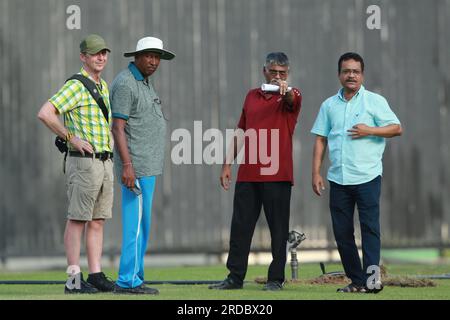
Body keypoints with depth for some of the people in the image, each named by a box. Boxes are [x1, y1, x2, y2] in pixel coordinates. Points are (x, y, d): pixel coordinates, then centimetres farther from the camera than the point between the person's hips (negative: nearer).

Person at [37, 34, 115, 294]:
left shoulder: (104, 87, 16)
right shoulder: (75, 86, -11)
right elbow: (45, 113, -22)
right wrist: (72, 138, -18)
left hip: (105, 162, 8)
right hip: (84, 162, -8)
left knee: (98, 221, 9)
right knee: (78, 220, -6)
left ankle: (96, 276, 12)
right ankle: (74, 280, -4)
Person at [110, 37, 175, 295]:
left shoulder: (145, 82, 18)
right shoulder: (125, 84, -12)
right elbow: (118, 128, -18)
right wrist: (127, 165, -25)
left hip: (148, 165, 10)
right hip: (136, 166, -10)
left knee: (141, 225, 11)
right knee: (137, 223, -11)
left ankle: (133, 278, 15)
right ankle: (128, 281, -10)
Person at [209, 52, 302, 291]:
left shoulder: (291, 96, 1)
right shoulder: (252, 96, 15)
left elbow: (292, 100, -25)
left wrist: (285, 90, -49)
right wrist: (227, 164, 14)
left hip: (277, 175, -4)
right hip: (248, 174, 4)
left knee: (278, 228, 0)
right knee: (240, 226, 6)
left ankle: (276, 278, 7)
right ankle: (235, 277, 13)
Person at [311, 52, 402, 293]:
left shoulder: (375, 101, 4)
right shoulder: (329, 105, 14)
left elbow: (396, 128, 2)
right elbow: (321, 139, 13)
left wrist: (369, 131, -11)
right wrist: (316, 172, 5)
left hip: (367, 176, -4)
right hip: (338, 179, 4)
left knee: (370, 227, -11)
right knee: (342, 232, 3)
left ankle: (372, 275, -15)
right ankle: (357, 280, 9)